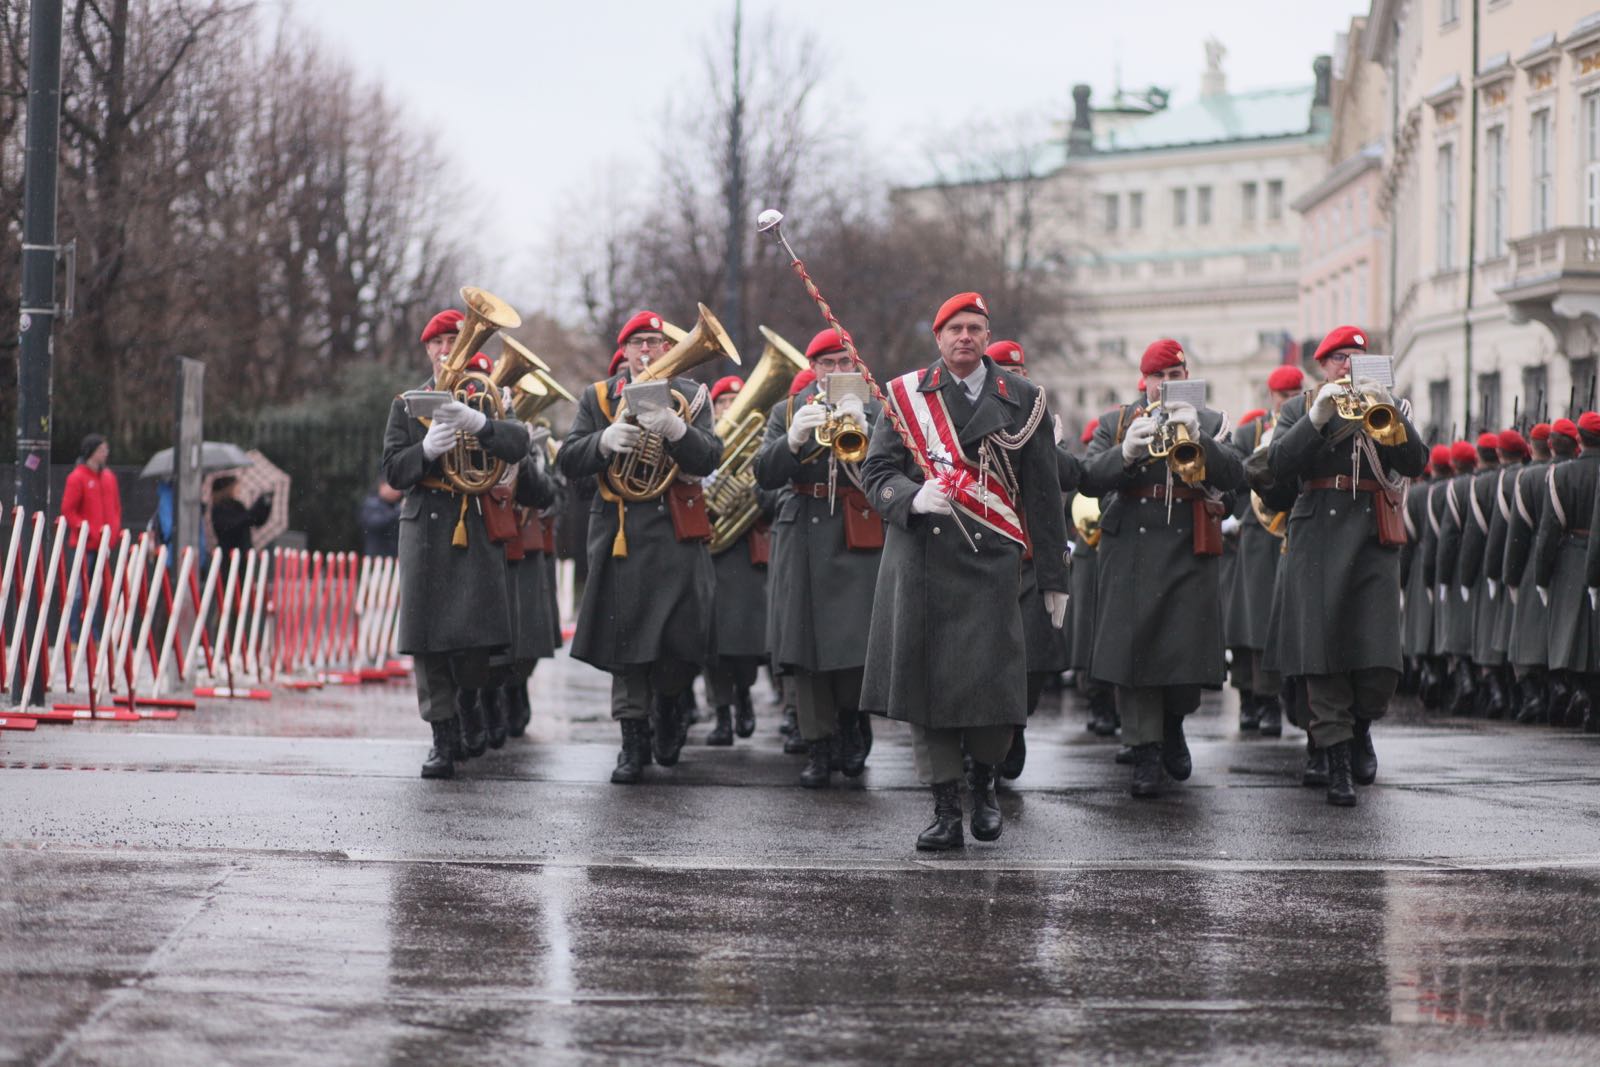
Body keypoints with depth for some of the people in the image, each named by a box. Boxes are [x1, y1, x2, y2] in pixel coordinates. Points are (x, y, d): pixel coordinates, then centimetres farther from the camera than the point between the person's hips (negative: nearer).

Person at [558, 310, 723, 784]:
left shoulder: (691, 395, 8)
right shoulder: (598, 397, 11)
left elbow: (708, 459, -5)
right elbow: (568, 461, 2)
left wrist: (675, 429, -24)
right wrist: (606, 440, -17)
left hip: (677, 535, -1)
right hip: (620, 532, 1)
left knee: (683, 636, -7)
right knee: (626, 638, -1)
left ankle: (667, 706, 22)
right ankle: (634, 738, 6)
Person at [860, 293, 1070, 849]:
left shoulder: (1022, 401, 7)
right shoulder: (905, 395, 8)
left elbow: (1043, 494, 8)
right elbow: (876, 472, 5)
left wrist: (1053, 577, 7)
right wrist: (913, 497, -18)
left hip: (989, 561, -1)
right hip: (920, 561, 1)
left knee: (993, 684, -8)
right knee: (927, 680, -1)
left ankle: (983, 778, 21)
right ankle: (946, 810, 7)